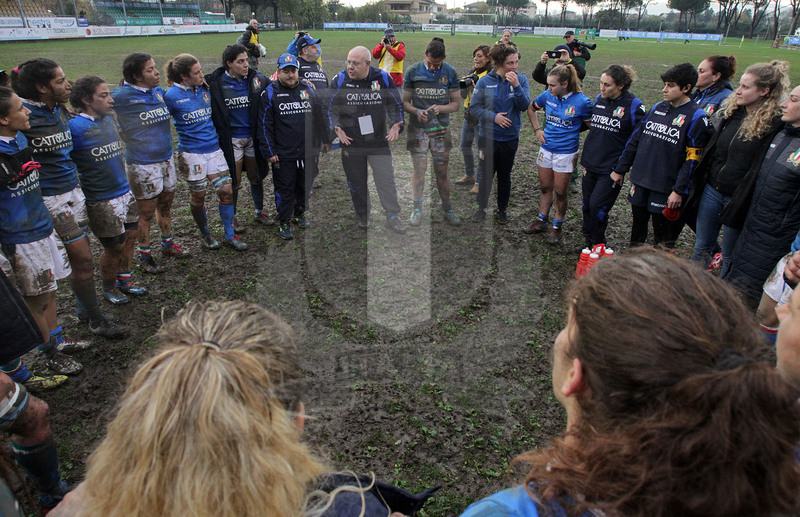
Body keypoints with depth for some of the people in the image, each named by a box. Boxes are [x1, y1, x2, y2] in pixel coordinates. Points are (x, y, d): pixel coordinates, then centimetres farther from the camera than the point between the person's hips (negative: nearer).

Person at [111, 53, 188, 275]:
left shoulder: (159, 91, 5)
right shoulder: (122, 96, -16)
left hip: (166, 158, 6)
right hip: (142, 163, -6)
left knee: (165, 206, 19)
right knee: (146, 212, 6)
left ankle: (168, 245, 38)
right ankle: (144, 256, 24)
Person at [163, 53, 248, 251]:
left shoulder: (205, 89, 5)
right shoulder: (172, 96, -9)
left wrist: (217, 137, 20)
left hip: (214, 148, 4)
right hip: (192, 152, -4)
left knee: (226, 191, 0)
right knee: (198, 196, 7)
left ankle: (230, 236, 13)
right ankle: (205, 235, 27)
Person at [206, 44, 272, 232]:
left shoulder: (257, 79, -1)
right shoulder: (215, 83, -11)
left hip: (253, 137, 3)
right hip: (232, 139, -3)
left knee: (257, 177, 14)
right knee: (234, 182, 5)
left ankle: (259, 212, 34)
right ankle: (232, 218, 24)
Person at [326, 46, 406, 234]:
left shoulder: (383, 78, -4)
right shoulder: (339, 80, -4)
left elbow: (396, 106, 6)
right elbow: (331, 109, 2)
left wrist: (396, 125, -11)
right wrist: (336, 127, -15)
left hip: (379, 142, 0)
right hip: (351, 143, 1)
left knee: (386, 180, -4)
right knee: (357, 183, 10)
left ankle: (393, 218, 8)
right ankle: (363, 217, 28)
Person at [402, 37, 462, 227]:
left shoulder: (450, 73, 0)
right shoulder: (413, 71, -1)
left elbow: (456, 104, 2)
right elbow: (405, 101, 2)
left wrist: (440, 108, -18)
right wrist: (416, 111, -19)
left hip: (441, 128, 1)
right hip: (418, 128, -1)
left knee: (442, 172, 5)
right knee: (419, 169, -3)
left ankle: (447, 210, 18)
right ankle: (417, 209, 10)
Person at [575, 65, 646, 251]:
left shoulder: (634, 106, -11)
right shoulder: (599, 99, 7)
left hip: (611, 169, -6)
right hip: (591, 164, 6)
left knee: (597, 205, -7)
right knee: (587, 204, 12)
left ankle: (597, 243, 15)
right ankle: (587, 240, 30)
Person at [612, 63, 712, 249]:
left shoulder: (696, 117, -9)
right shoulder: (657, 108, 9)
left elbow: (692, 159, -12)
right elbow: (635, 140, 13)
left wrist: (679, 191, -17)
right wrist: (620, 169, 13)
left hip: (665, 188, -5)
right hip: (640, 181, 6)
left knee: (663, 236, 5)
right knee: (637, 228, 16)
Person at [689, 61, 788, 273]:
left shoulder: (775, 123, -13)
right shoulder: (729, 109, 3)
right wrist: (701, 180, 9)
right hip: (711, 189, 5)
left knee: (730, 258, 10)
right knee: (701, 247, 16)